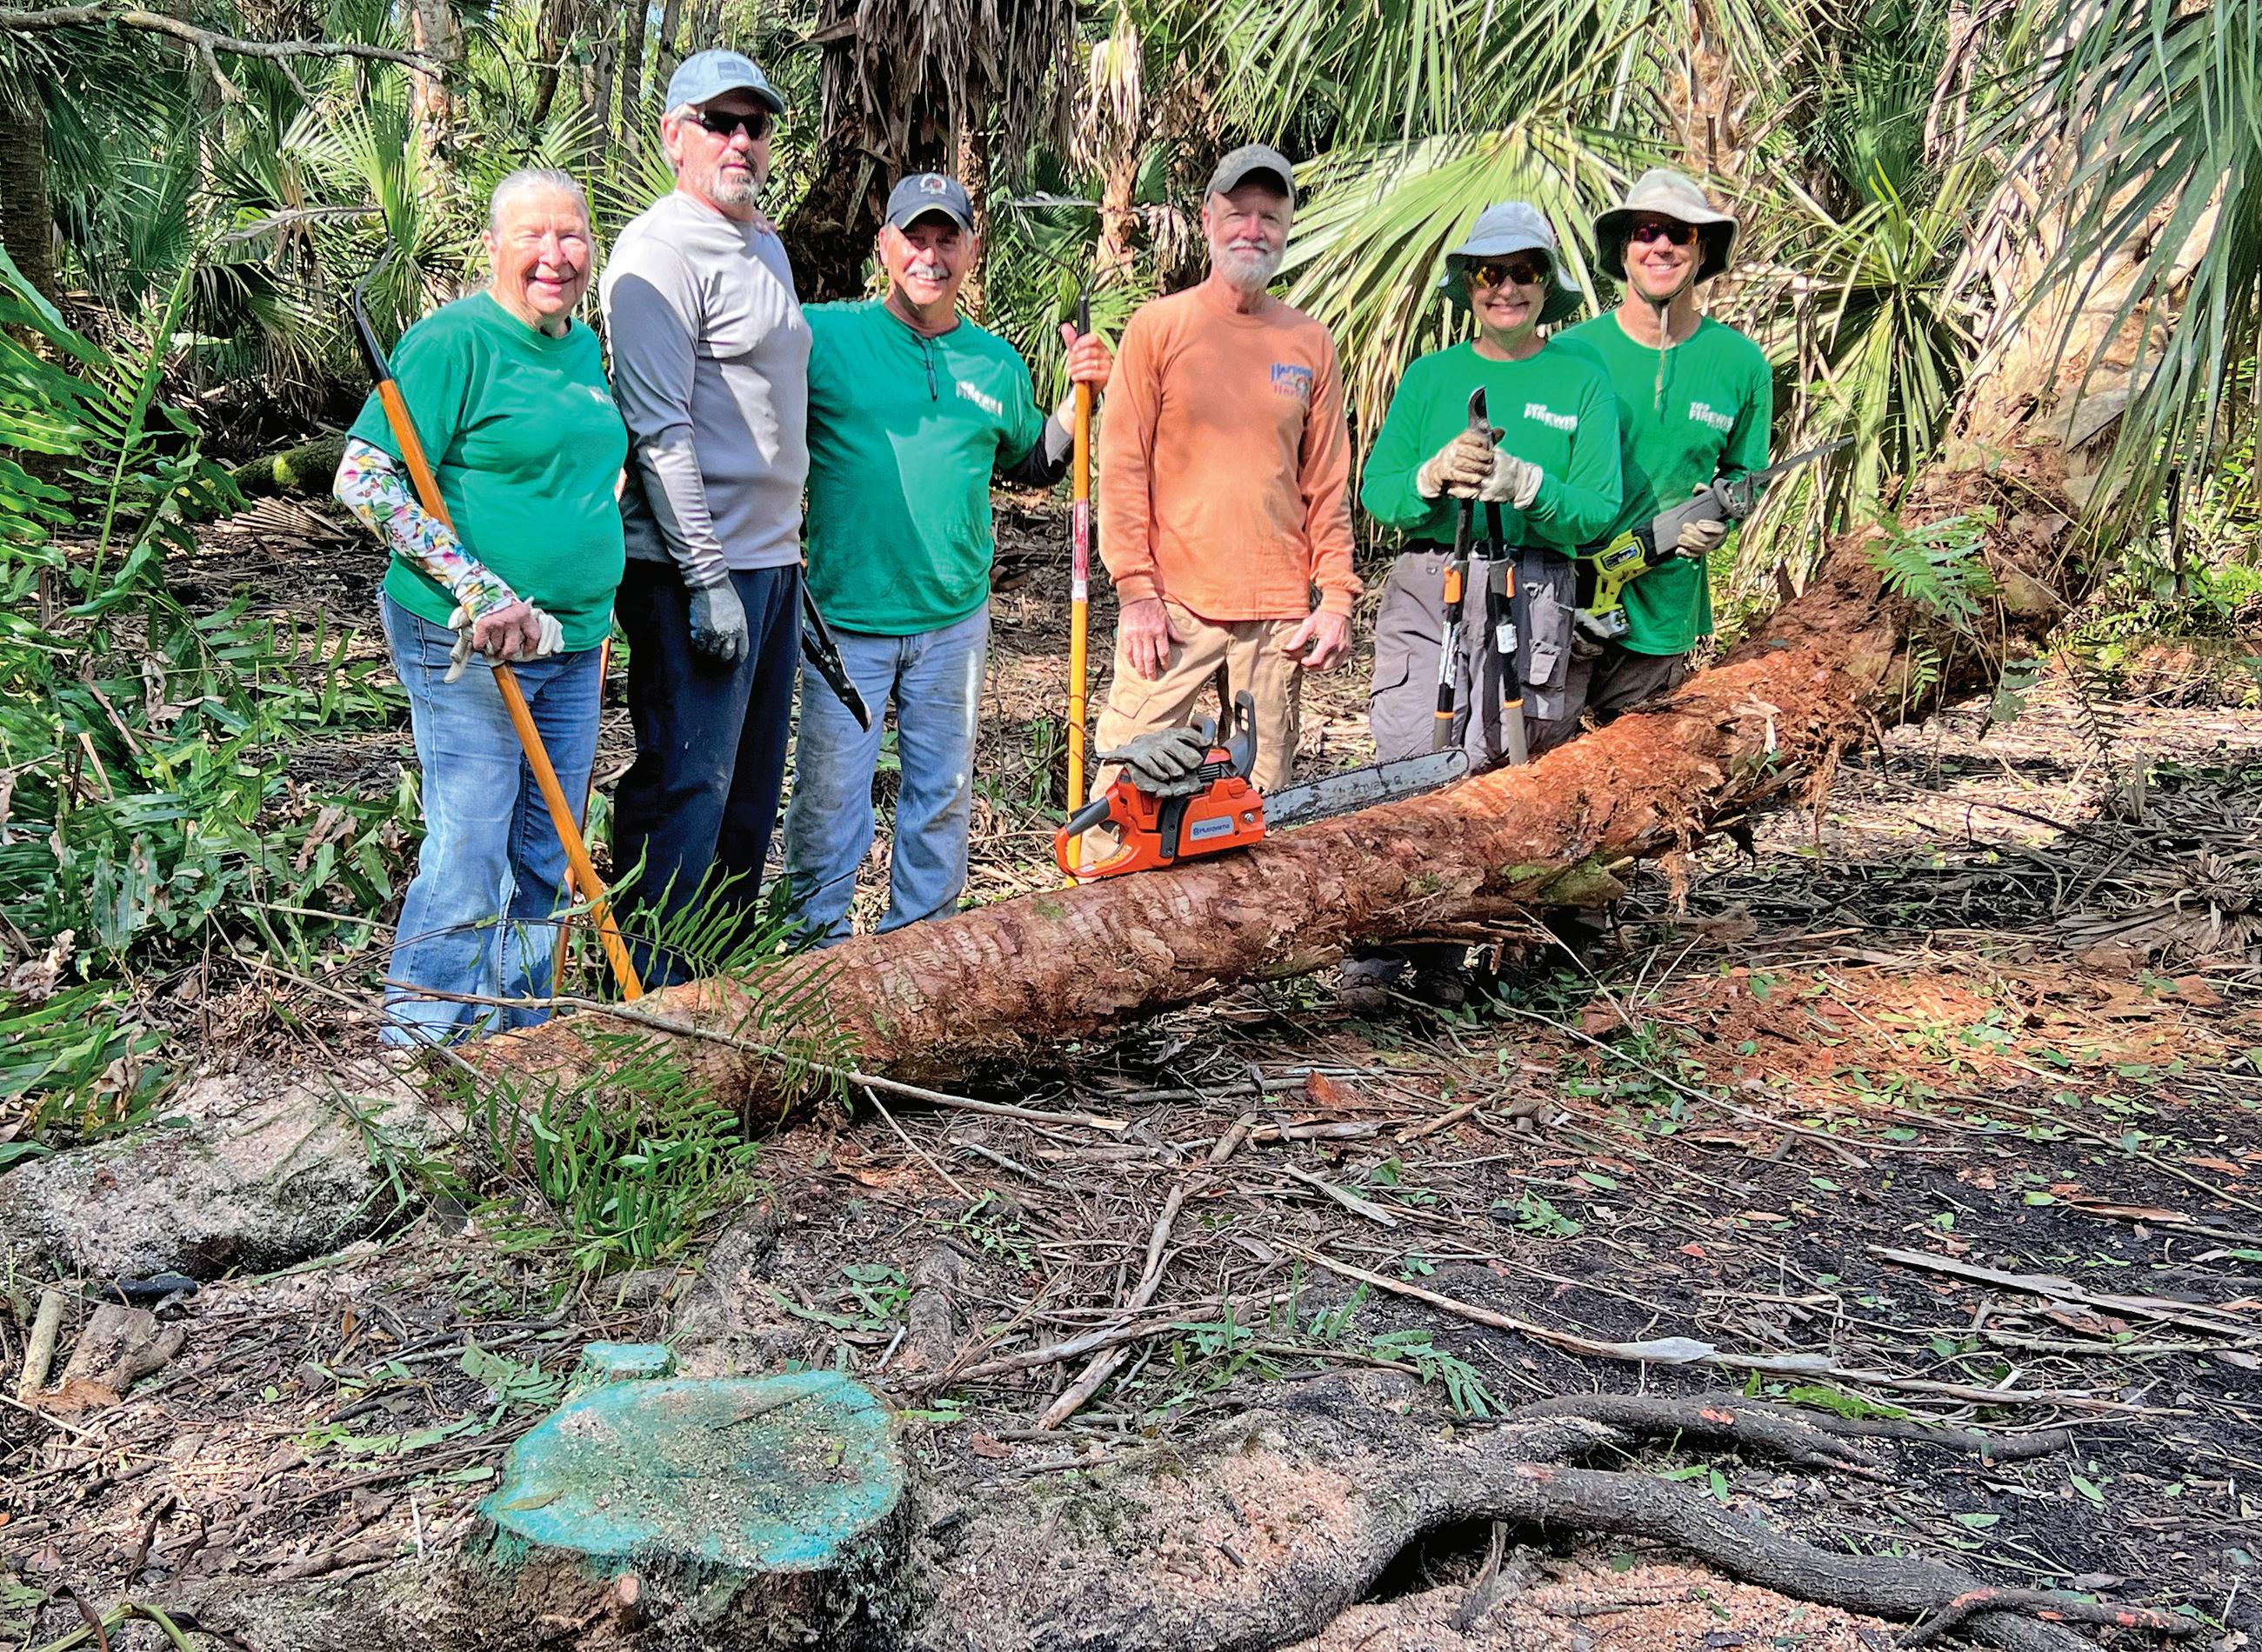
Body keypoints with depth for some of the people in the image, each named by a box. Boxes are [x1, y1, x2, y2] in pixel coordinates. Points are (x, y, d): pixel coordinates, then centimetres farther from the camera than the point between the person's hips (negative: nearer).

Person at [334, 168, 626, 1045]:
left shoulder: (587, 349, 13)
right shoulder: (453, 340, -11)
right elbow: (364, 480, -17)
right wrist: (479, 595, -22)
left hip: (570, 645, 8)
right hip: (467, 647, -8)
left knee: (543, 860, 13)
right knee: (467, 863, -5)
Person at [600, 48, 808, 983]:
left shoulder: (766, 245, 18)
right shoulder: (661, 250, -10)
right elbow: (659, 430, -17)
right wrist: (708, 578, -21)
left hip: (770, 557, 9)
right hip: (697, 565, -9)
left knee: (751, 789, 13)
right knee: (686, 785, -7)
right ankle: (652, 994, 1)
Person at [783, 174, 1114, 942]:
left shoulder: (996, 362, 8)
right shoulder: (823, 334, -5)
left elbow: (1031, 464, 20)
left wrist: (1080, 397, 4)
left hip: (953, 618, 4)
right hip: (844, 617, -4)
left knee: (942, 791, 14)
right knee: (829, 790, 3)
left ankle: (922, 932, 30)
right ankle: (821, 933, 20)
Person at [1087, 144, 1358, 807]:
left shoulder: (1311, 344, 10)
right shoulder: (1158, 325, 2)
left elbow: (1328, 485, 11)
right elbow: (1122, 466, -1)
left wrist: (1335, 599, 3)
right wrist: (1136, 591, -8)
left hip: (1279, 612, 3)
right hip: (1173, 602, -2)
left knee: (1263, 794, 7)